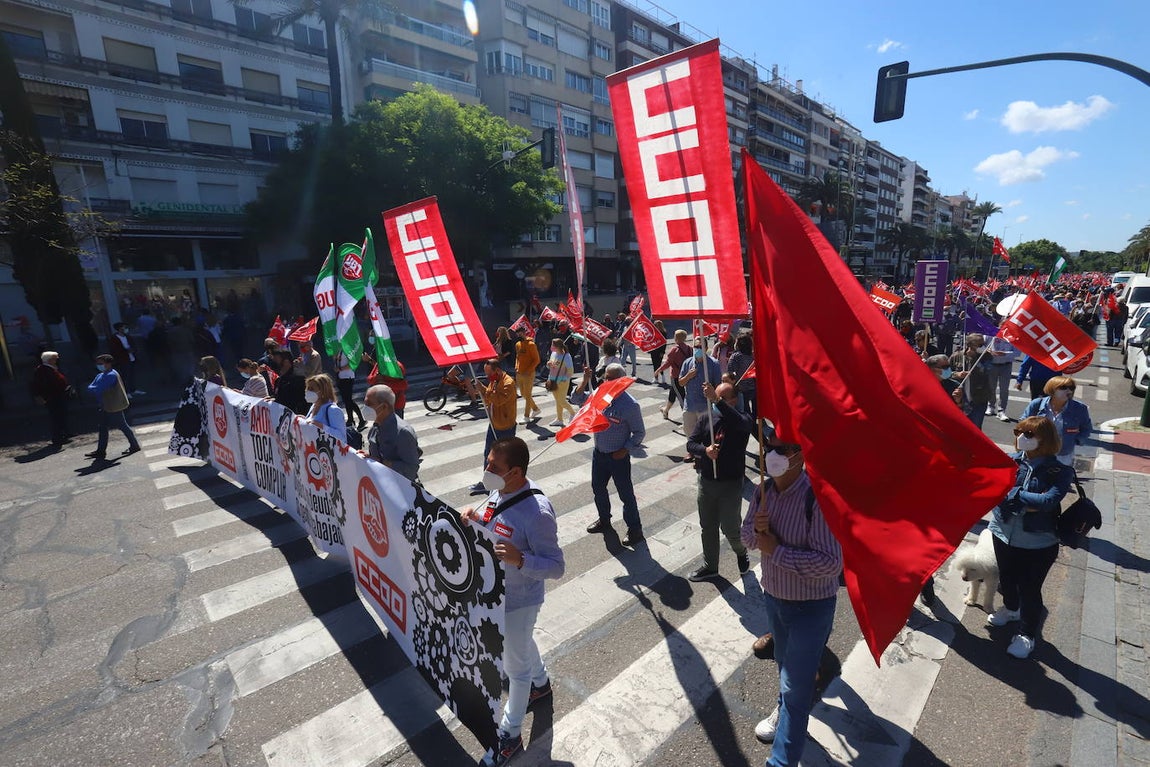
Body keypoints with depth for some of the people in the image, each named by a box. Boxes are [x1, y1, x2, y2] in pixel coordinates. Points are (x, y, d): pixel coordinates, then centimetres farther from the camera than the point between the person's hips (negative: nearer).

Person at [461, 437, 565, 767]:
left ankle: (510, 734, 42)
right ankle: (540, 682, 62)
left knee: (515, 665, 17)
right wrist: (474, 516, -13)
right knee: (522, 643, 33)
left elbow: (556, 567, -27)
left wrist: (519, 559, -42)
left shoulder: (536, 513, -35)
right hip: (494, 592, 8)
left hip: (517, 600, -8)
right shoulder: (500, 491, -11)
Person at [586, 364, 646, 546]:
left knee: (625, 493, 6)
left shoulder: (630, 405, -19)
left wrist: (626, 450, -17)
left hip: (618, 456, -6)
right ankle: (604, 520, 43)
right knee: (597, 488, 21)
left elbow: (640, 432, -10)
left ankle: (634, 529, 23)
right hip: (599, 453, 6)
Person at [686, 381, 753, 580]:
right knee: (707, 527, 16)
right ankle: (710, 567, 36)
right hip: (705, 481, 4)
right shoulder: (706, 418, 0)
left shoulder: (742, 420, -12)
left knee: (729, 528, 4)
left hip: (731, 483, -4)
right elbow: (690, 443, -2)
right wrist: (705, 450, -24)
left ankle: (741, 552, 40)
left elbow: (740, 423, -37)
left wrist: (717, 401, -48)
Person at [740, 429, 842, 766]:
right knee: (784, 663, 31)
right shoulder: (764, 490, -8)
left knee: (796, 684, 4)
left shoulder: (817, 497, -30)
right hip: (773, 597, 7)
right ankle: (785, 710, 59)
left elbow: (831, 562, -32)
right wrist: (757, 529, -20)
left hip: (811, 606, -7)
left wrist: (777, 550, -27)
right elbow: (746, 536, 2)